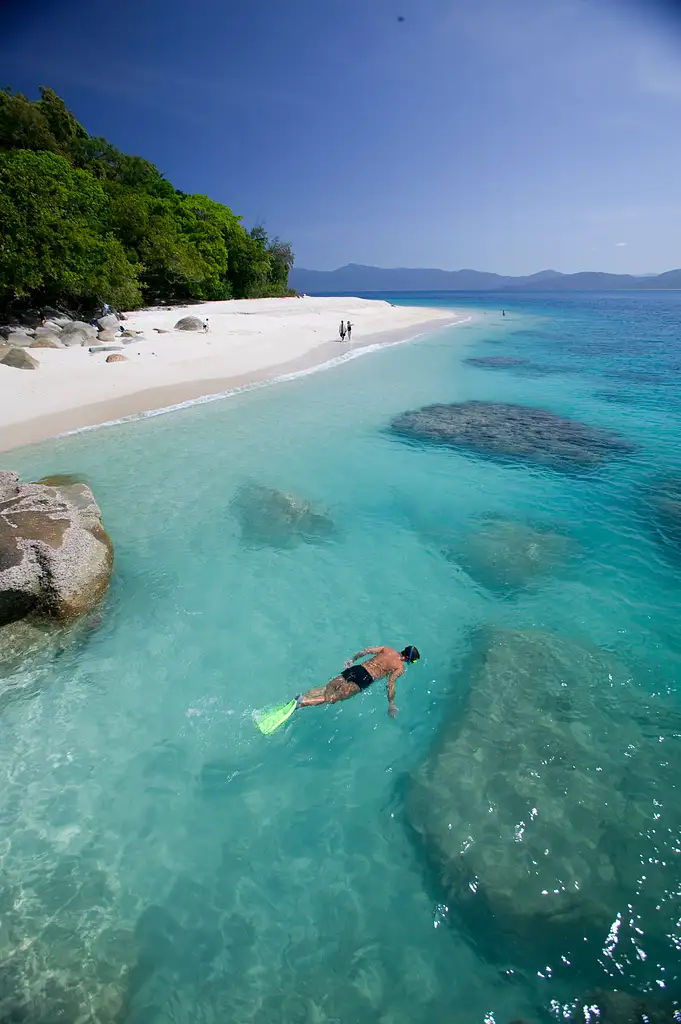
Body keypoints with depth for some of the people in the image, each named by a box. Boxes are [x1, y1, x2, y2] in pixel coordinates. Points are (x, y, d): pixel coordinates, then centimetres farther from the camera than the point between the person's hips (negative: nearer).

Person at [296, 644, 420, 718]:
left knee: (326, 688, 4)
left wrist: (353, 659, 29)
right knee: (334, 697, -14)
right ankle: (303, 702, -29)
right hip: (365, 679, -6)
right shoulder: (400, 667, 3)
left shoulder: (387, 649, 18)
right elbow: (391, 684, -8)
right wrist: (391, 704, 1)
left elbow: (366, 650, 16)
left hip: (356, 669, 6)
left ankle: (301, 696, -14)